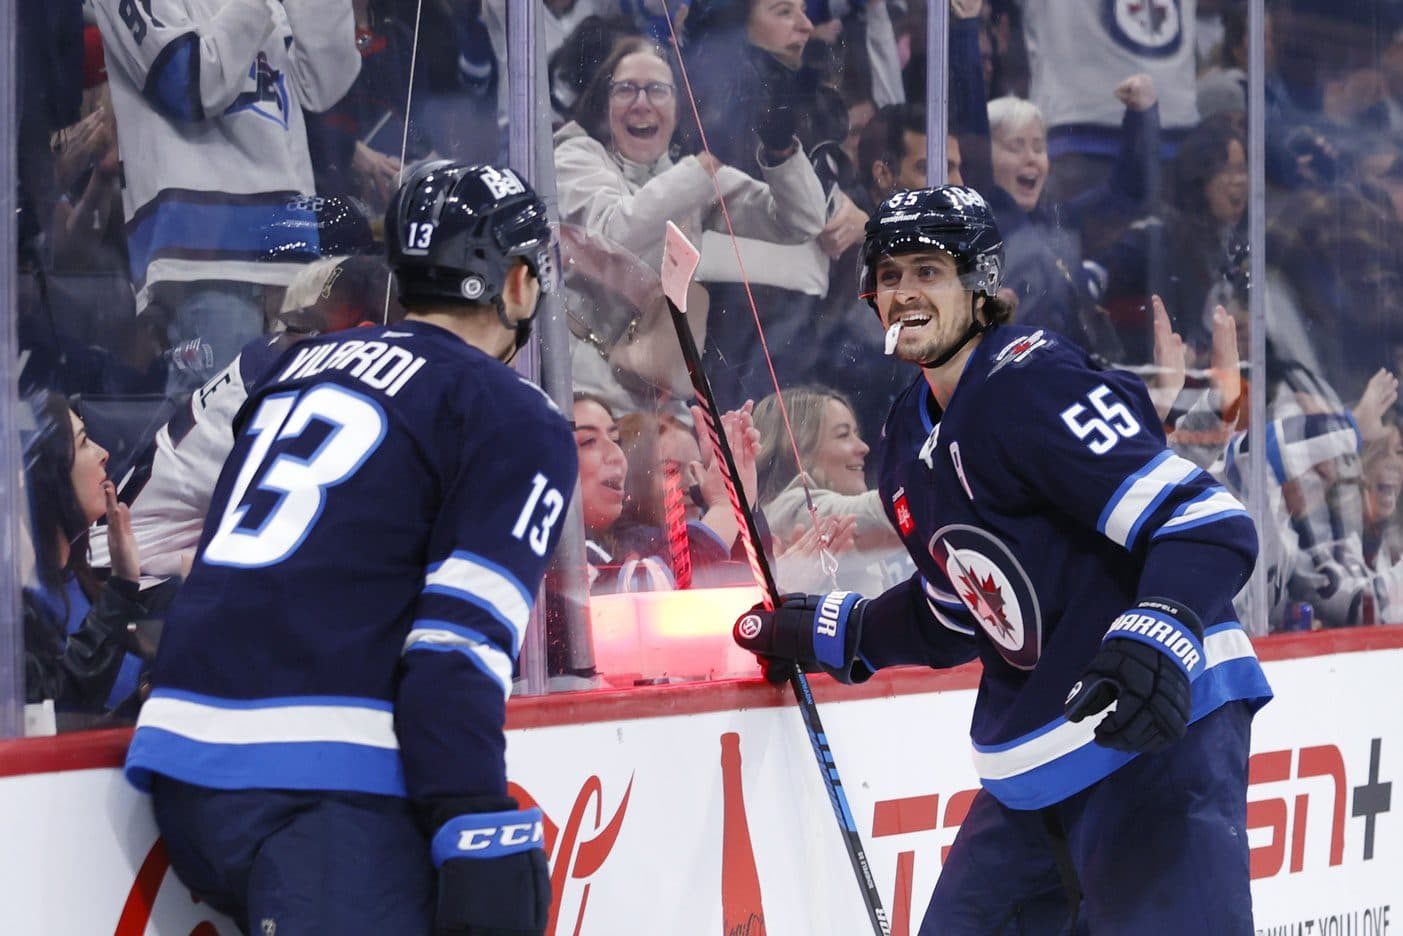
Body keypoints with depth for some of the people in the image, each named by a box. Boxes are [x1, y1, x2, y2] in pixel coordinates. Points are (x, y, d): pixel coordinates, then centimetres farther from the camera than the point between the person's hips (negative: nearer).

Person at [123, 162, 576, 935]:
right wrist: (482, 834, -18)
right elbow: (461, 641, -12)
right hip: (319, 786, -8)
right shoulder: (518, 423, 0)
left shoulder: (299, 364, 21)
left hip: (181, 755, 8)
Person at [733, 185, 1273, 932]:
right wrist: (827, 634, 27)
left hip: (1160, 734, -9)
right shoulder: (911, 438, 12)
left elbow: (1211, 526, -24)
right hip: (1033, 764, 9)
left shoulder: (1030, 384, -16)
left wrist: (1161, 635, -39)